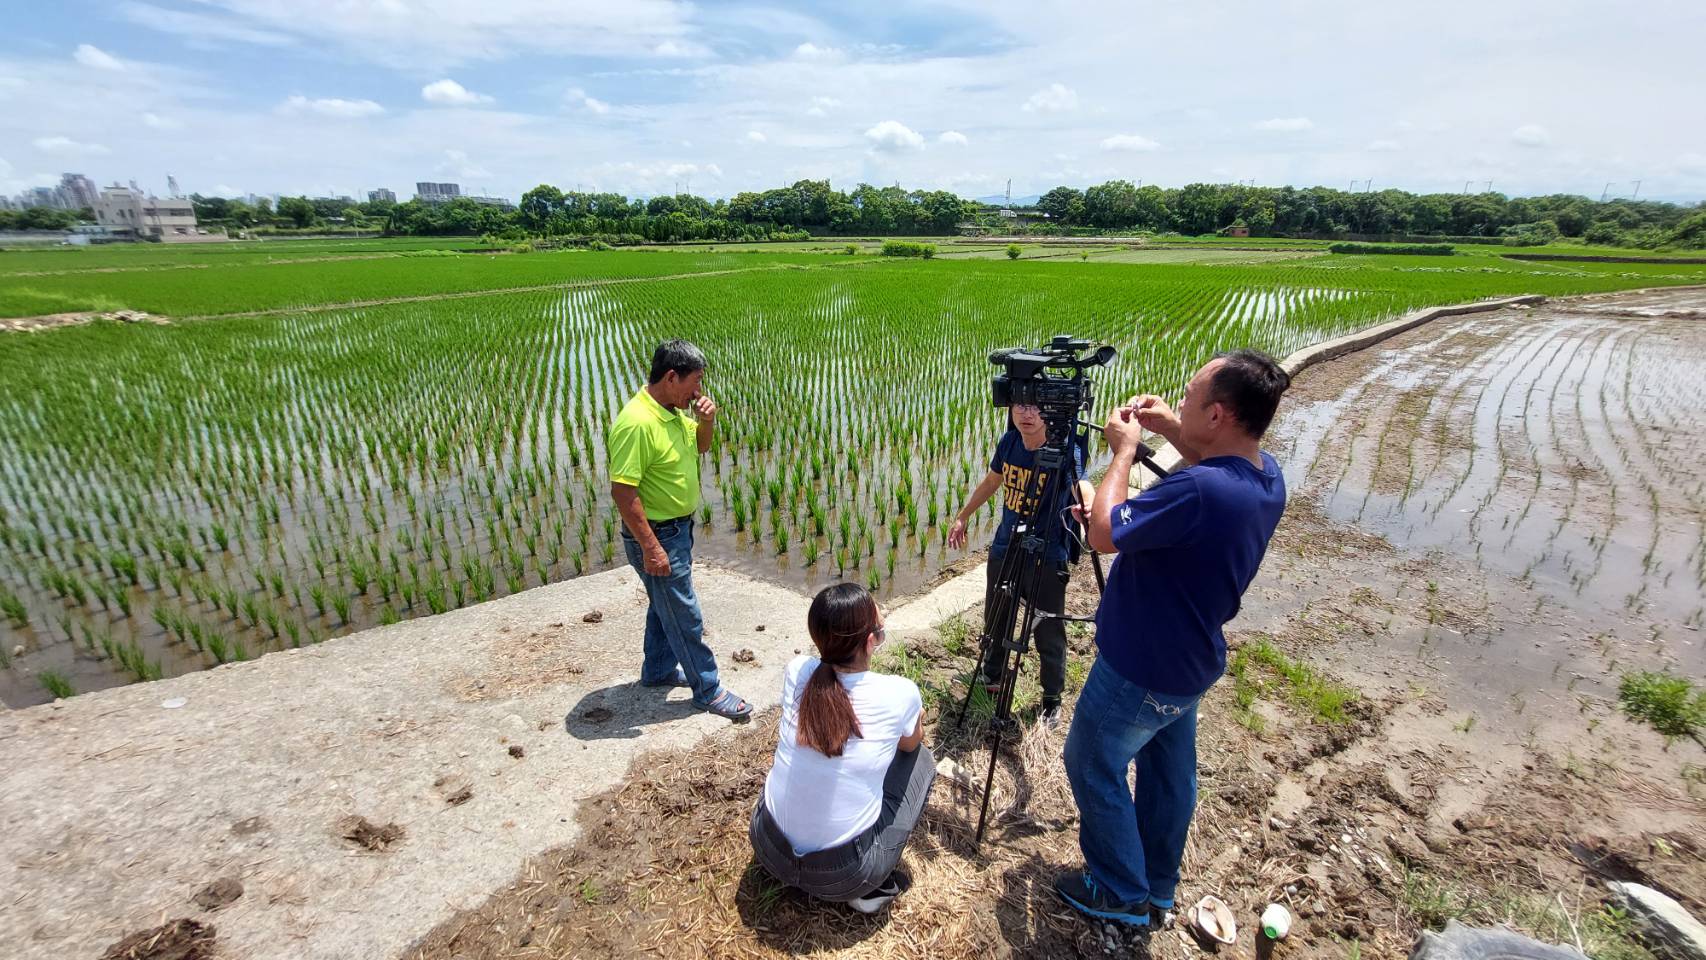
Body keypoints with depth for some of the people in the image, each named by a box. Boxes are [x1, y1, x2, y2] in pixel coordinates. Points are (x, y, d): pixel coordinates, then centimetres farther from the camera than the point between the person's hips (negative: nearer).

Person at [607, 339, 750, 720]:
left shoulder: (674, 411, 2)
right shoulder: (636, 423, -27)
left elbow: (700, 447, 19)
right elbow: (622, 491, -27)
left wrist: (707, 421, -4)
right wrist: (651, 547, -25)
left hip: (679, 528, 10)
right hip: (657, 535, -10)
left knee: (666, 605, 24)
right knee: (685, 616, 3)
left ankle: (658, 670, 43)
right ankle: (708, 690, 19)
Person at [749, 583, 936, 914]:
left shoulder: (797, 672, -11)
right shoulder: (900, 694, -19)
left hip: (768, 848, 4)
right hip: (841, 876, -3)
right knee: (920, 760, 15)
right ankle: (873, 886, 11)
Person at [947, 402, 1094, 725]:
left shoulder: (1065, 450, -20)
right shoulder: (1009, 441, -4)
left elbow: (1084, 489, -36)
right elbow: (991, 482, 13)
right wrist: (962, 516, 18)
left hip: (1047, 560, -5)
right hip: (1004, 550, 5)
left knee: (1049, 634, 7)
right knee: (996, 621, 21)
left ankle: (1052, 699, 30)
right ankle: (992, 675, 46)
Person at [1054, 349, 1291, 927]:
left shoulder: (1199, 492, -35)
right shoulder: (1267, 477, -6)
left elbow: (1103, 533, -25)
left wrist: (1125, 451, -15)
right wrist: (1171, 432, 5)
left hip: (1140, 670, -9)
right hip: (1190, 666, 9)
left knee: (1093, 767, 12)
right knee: (1170, 769, 24)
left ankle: (1120, 893, 30)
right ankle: (1157, 883, 45)